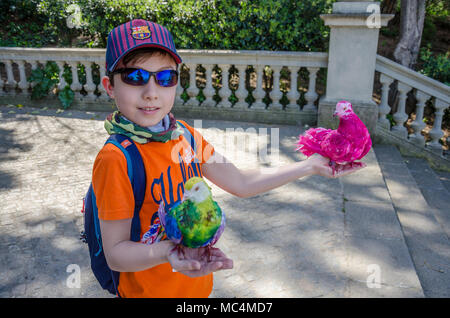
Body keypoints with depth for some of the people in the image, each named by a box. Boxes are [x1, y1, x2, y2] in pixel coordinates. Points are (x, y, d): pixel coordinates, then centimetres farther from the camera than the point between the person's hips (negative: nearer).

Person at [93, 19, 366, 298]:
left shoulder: (184, 135, -5)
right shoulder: (115, 159, -24)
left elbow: (241, 183, 2)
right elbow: (115, 253, -20)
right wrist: (166, 252, -39)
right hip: (150, 290, -5)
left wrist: (310, 166, 0)